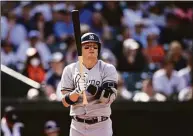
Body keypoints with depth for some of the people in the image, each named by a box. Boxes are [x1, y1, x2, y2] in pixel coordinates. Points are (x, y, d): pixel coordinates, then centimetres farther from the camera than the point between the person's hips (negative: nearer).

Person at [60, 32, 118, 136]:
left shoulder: (108, 69, -2)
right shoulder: (70, 70, 3)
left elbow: (108, 99, -14)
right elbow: (65, 102, -3)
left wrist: (94, 91, -33)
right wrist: (77, 92, -23)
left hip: (101, 126, -2)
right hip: (78, 126, 2)